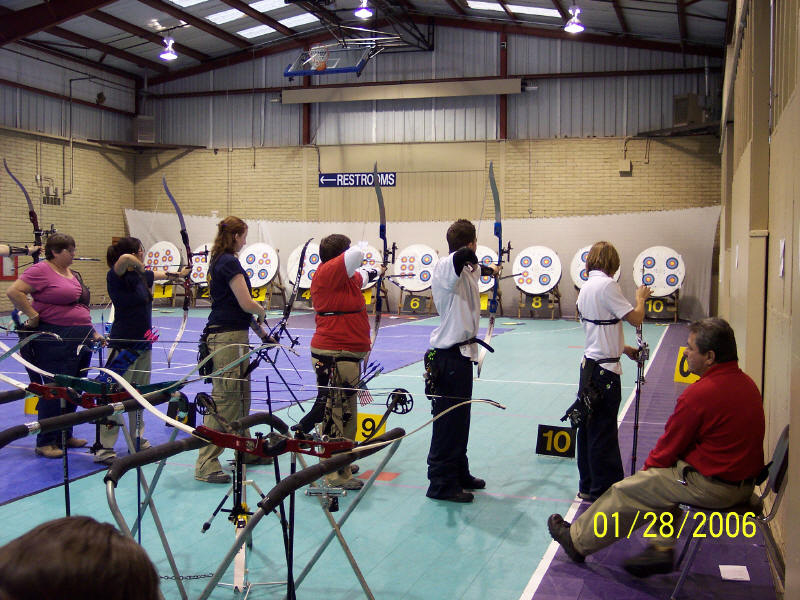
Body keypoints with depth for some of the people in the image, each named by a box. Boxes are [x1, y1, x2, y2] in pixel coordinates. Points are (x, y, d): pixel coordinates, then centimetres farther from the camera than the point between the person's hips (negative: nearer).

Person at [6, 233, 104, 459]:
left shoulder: (74, 275, 17)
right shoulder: (41, 270, -9)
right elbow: (13, 291, -18)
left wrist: (92, 332, 20)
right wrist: (33, 316, -17)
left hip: (80, 342, 8)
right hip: (54, 341, -8)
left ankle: (65, 436, 25)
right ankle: (46, 442, 6)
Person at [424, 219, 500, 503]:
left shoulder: (466, 270, 11)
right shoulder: (446, 266, -18)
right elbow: (464, 256, -41)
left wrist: (490, 269, 56)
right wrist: (470, 256, -19)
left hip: (460, 354, 10)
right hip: (450, 357, -10)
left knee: (459, 417, 19)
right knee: (448, 420, -4)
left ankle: (459, 474, 31)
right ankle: (441, 484, 5)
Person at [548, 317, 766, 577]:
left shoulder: (700, 393, -23)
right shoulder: (746, 383, 5)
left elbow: (669, 446, -13)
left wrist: (649, 466, 8)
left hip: (711, 485, -9)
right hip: (743, 481, 9)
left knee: (626, 491, 5)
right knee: (662, 477, 25)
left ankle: (578, 540, 22)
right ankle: (662, 548, 22)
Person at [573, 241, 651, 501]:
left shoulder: (585, 287, 11)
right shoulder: (607, 285, -16)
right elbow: (636, 318, -15)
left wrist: (624, 349, 18)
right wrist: (641, 297, 4)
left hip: (589, 365, 9)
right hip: (605, 369, -9)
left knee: (589, 427, 14)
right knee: (603, 432, -2)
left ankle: (588, 486, 24)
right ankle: (603, 491, 6)